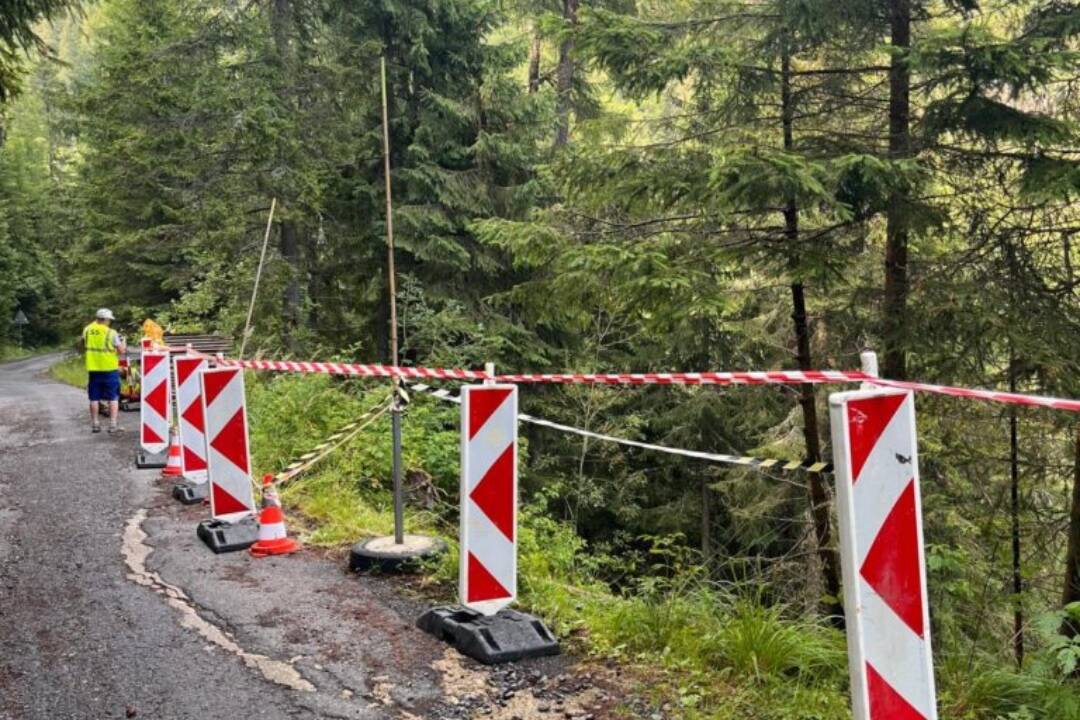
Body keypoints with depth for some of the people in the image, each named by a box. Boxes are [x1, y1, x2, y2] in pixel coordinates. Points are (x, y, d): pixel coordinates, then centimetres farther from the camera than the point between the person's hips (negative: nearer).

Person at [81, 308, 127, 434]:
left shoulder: (87, 330, 2)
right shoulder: (111, 333, -11)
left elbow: (84, 346, 18)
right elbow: (121, 350, -11)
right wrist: (123, 342, 10)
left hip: (93, 368, 4)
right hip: (109, 368, -4)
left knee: (94, 398, 11)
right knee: (113, 398, 3)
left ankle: (95, 424, 15)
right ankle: (113, 424, -1)